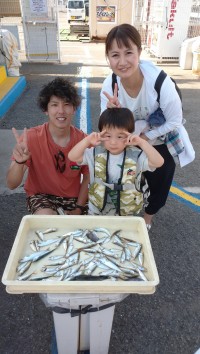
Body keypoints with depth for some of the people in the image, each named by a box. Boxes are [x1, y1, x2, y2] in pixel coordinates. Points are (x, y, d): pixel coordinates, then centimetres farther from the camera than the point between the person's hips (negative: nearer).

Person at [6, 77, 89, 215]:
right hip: (41, 195, -2)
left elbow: (87, 177, 1)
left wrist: (78, 209, -7)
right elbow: (12, 185, -20)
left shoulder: (83, 140, -13)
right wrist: (19, 162, -41)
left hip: (74, 197, 3)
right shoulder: (31, 137, -19)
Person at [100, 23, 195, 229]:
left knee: (157, 184, 16)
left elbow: (175, 122, -19)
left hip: (161, 143, -2)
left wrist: (146, 137, -19)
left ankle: (148, 216, 48)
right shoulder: (109, 85, -23)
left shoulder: (160, 82, -33)